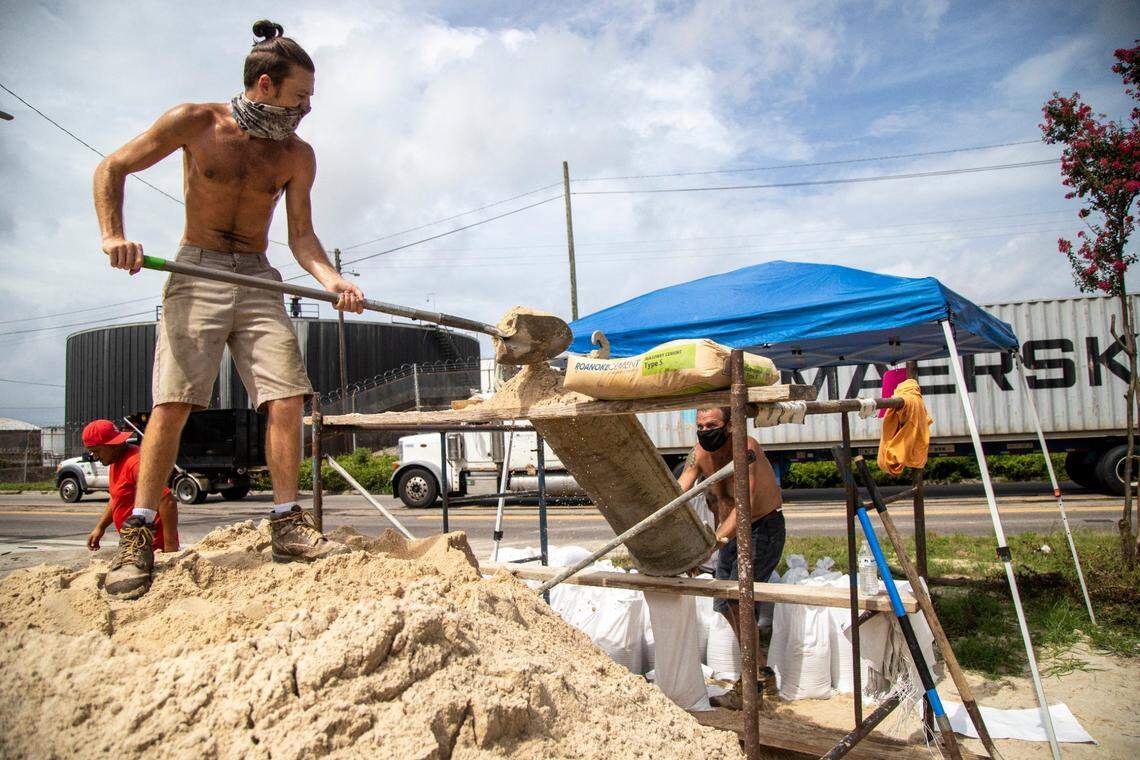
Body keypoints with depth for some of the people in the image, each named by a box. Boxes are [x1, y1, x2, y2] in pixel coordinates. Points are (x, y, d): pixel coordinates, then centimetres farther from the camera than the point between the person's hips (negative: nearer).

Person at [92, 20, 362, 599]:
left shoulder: (296, 156, 6)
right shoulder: (196, 123, -1)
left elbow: (301, 234, 3)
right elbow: (112, 168, 5)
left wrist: (331, 280, -16)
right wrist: (114, 234, -11)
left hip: (258, 279, 3)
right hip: (196, 273, -3)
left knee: (287, 398, -10)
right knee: (172, 402, -12)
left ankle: (288, 526, -2)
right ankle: (137, 538, -5)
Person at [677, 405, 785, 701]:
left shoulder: (745, 447, -27)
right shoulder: (699, 454, -7)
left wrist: (714, 543, -47)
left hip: (763, 527, -7)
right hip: (730, 530, 8)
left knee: (737, 596, -20)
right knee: (724, 603, 9)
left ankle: (759, 673, -5)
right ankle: (759, 671, 25)